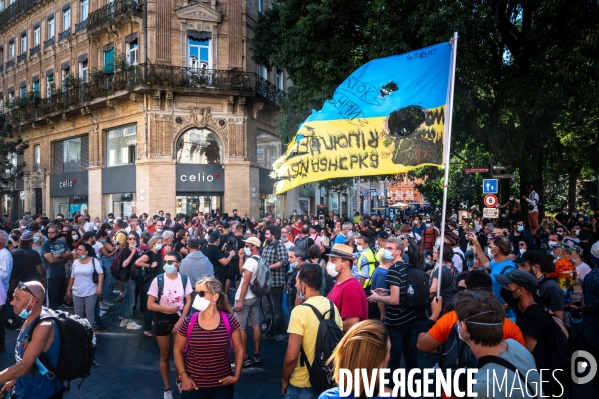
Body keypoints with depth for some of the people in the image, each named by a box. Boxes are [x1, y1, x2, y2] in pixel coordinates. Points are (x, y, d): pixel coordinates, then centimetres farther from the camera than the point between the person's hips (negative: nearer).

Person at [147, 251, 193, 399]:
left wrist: (180, 321, -11)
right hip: (162, 320, -1)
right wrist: (167, 309, -19)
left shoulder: (184, 279, -9)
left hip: (180, 318, 1)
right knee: (165, 356, 10)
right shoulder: (158, 280, -13)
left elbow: (188, 302, -4)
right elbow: (150, 305, -10)